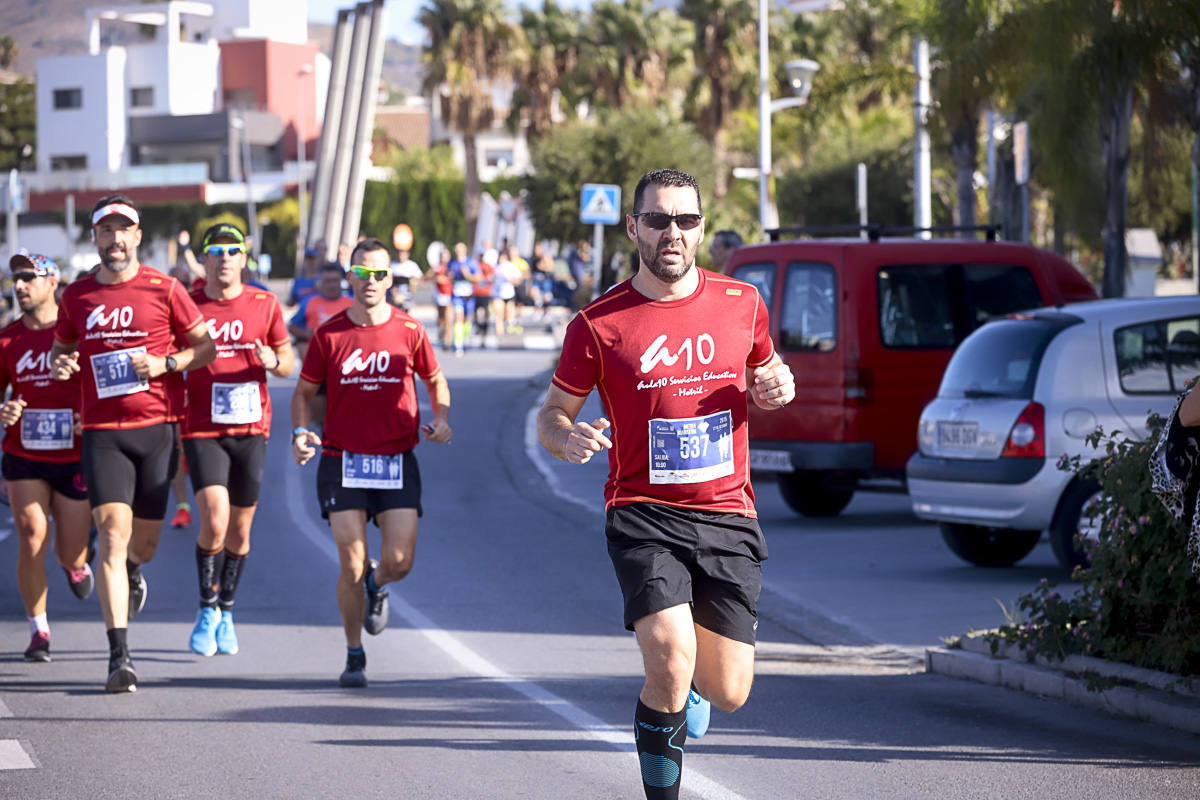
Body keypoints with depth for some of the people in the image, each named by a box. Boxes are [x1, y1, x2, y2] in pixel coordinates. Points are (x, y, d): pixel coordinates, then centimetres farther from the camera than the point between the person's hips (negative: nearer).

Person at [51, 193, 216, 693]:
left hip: (155, 429, 0)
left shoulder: (164, 290, 1)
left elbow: (206, 347, 7)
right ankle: (119, 656, -16)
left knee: (145, 541, 9)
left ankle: (131, 573, 49)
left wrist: (165, 363, -10)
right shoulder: (77, 296, 6)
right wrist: (61, 364, -2)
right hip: (101, 433, 0)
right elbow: (61, 348, 21)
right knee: (113, 533, -14)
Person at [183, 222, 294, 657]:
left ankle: (226, 613, 27)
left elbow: (287, 362, 10)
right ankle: (207, 610, 1)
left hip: (251, 429, 2)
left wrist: (272, 361, -11)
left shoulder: (264, 304, 4)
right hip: (202, 429, -2)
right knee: (215, 520, -17)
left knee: (240, 529, 8)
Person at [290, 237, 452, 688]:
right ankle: (354, 655, 12)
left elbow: (435, 380, 17)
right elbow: (304, 392, 10)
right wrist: (300, 432, -8)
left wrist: (440, 419, -2)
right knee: (352, 565, -6)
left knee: (399, 560, -7)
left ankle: (376, 586, 32)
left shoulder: (409, 332, 2)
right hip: (341, 460, -1)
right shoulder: (329, 335, 1)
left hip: (397, 462, 1)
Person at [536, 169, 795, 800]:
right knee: (670, 664, -25)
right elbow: (551, 414, 5)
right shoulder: (598, 323, -3)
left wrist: (776, 388, -1)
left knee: (728, 694, 2)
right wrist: (568, 438, -19)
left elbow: (765, 373, 24)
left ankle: (688, 686, 40)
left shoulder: (741, 302, 6)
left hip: (727, 516, 3)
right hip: (643, 514, -3)